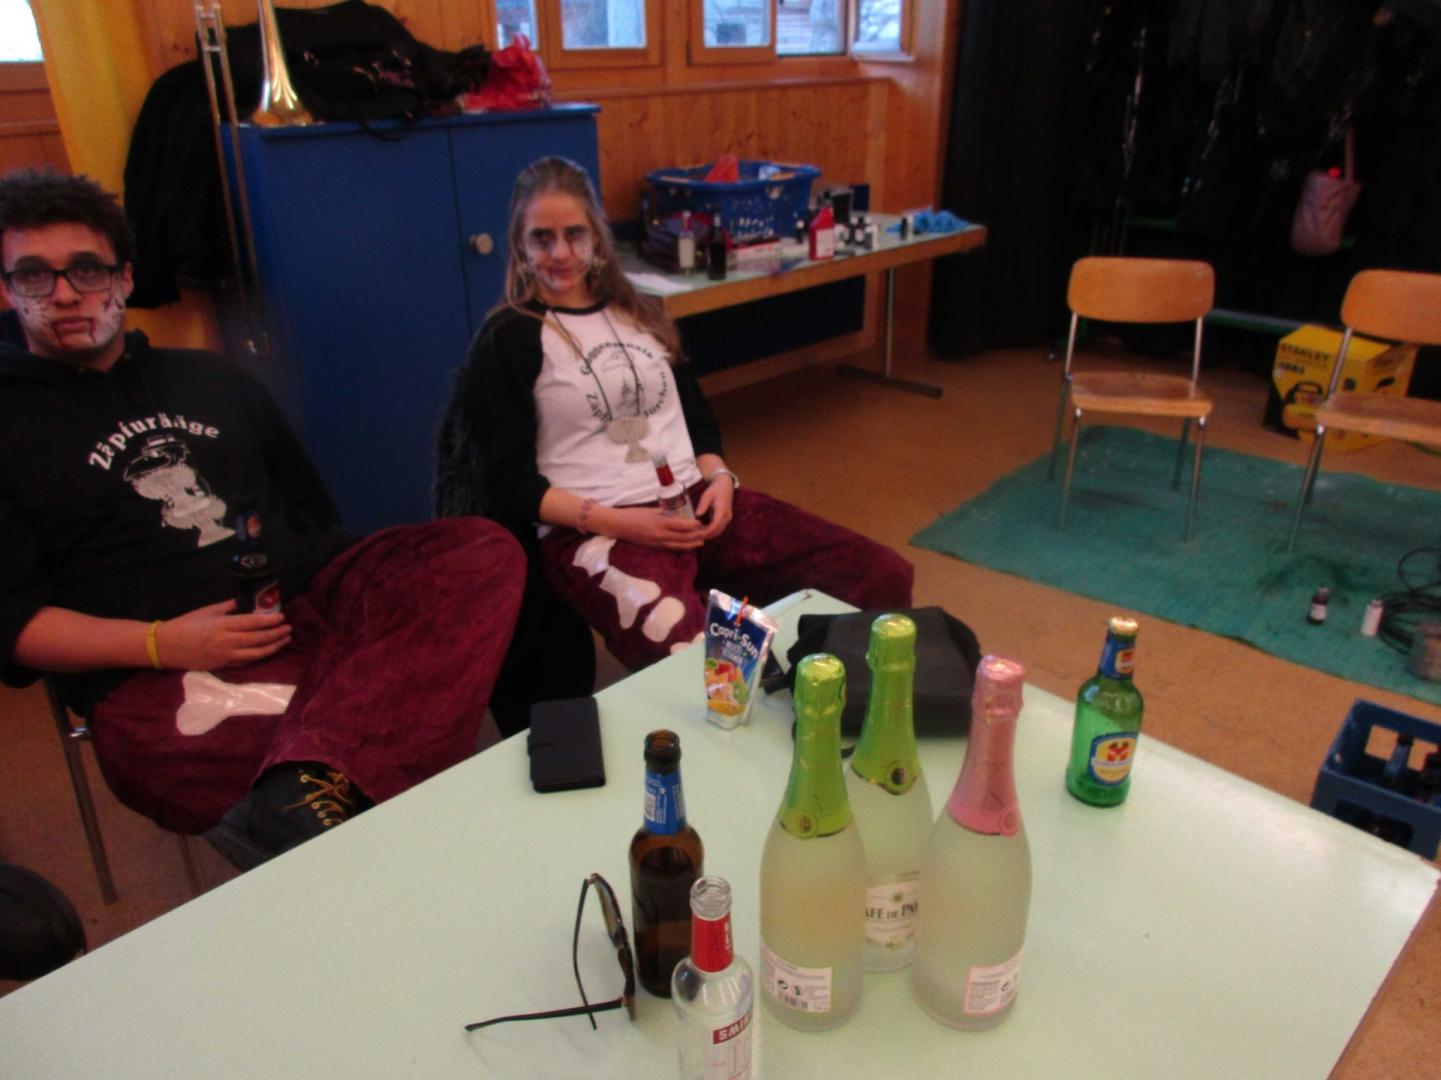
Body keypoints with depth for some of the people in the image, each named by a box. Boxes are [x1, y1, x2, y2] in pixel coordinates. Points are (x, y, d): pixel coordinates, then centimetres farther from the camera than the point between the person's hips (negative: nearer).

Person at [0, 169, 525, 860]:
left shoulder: (208, 379, 25)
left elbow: (309, 505, 28)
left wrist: (326, 579, 8)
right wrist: (161, 644, -12)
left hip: (306, 598, 6)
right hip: (159, 674, -6)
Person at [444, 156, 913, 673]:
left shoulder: (640, 313, 20)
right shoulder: (506, 340, 2)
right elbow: (510, 484, -3)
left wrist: (719, 477, -1)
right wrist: (615, 521, -16)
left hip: (696, 504, 6)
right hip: (591, 532, -5)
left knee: (885, 577, -11)